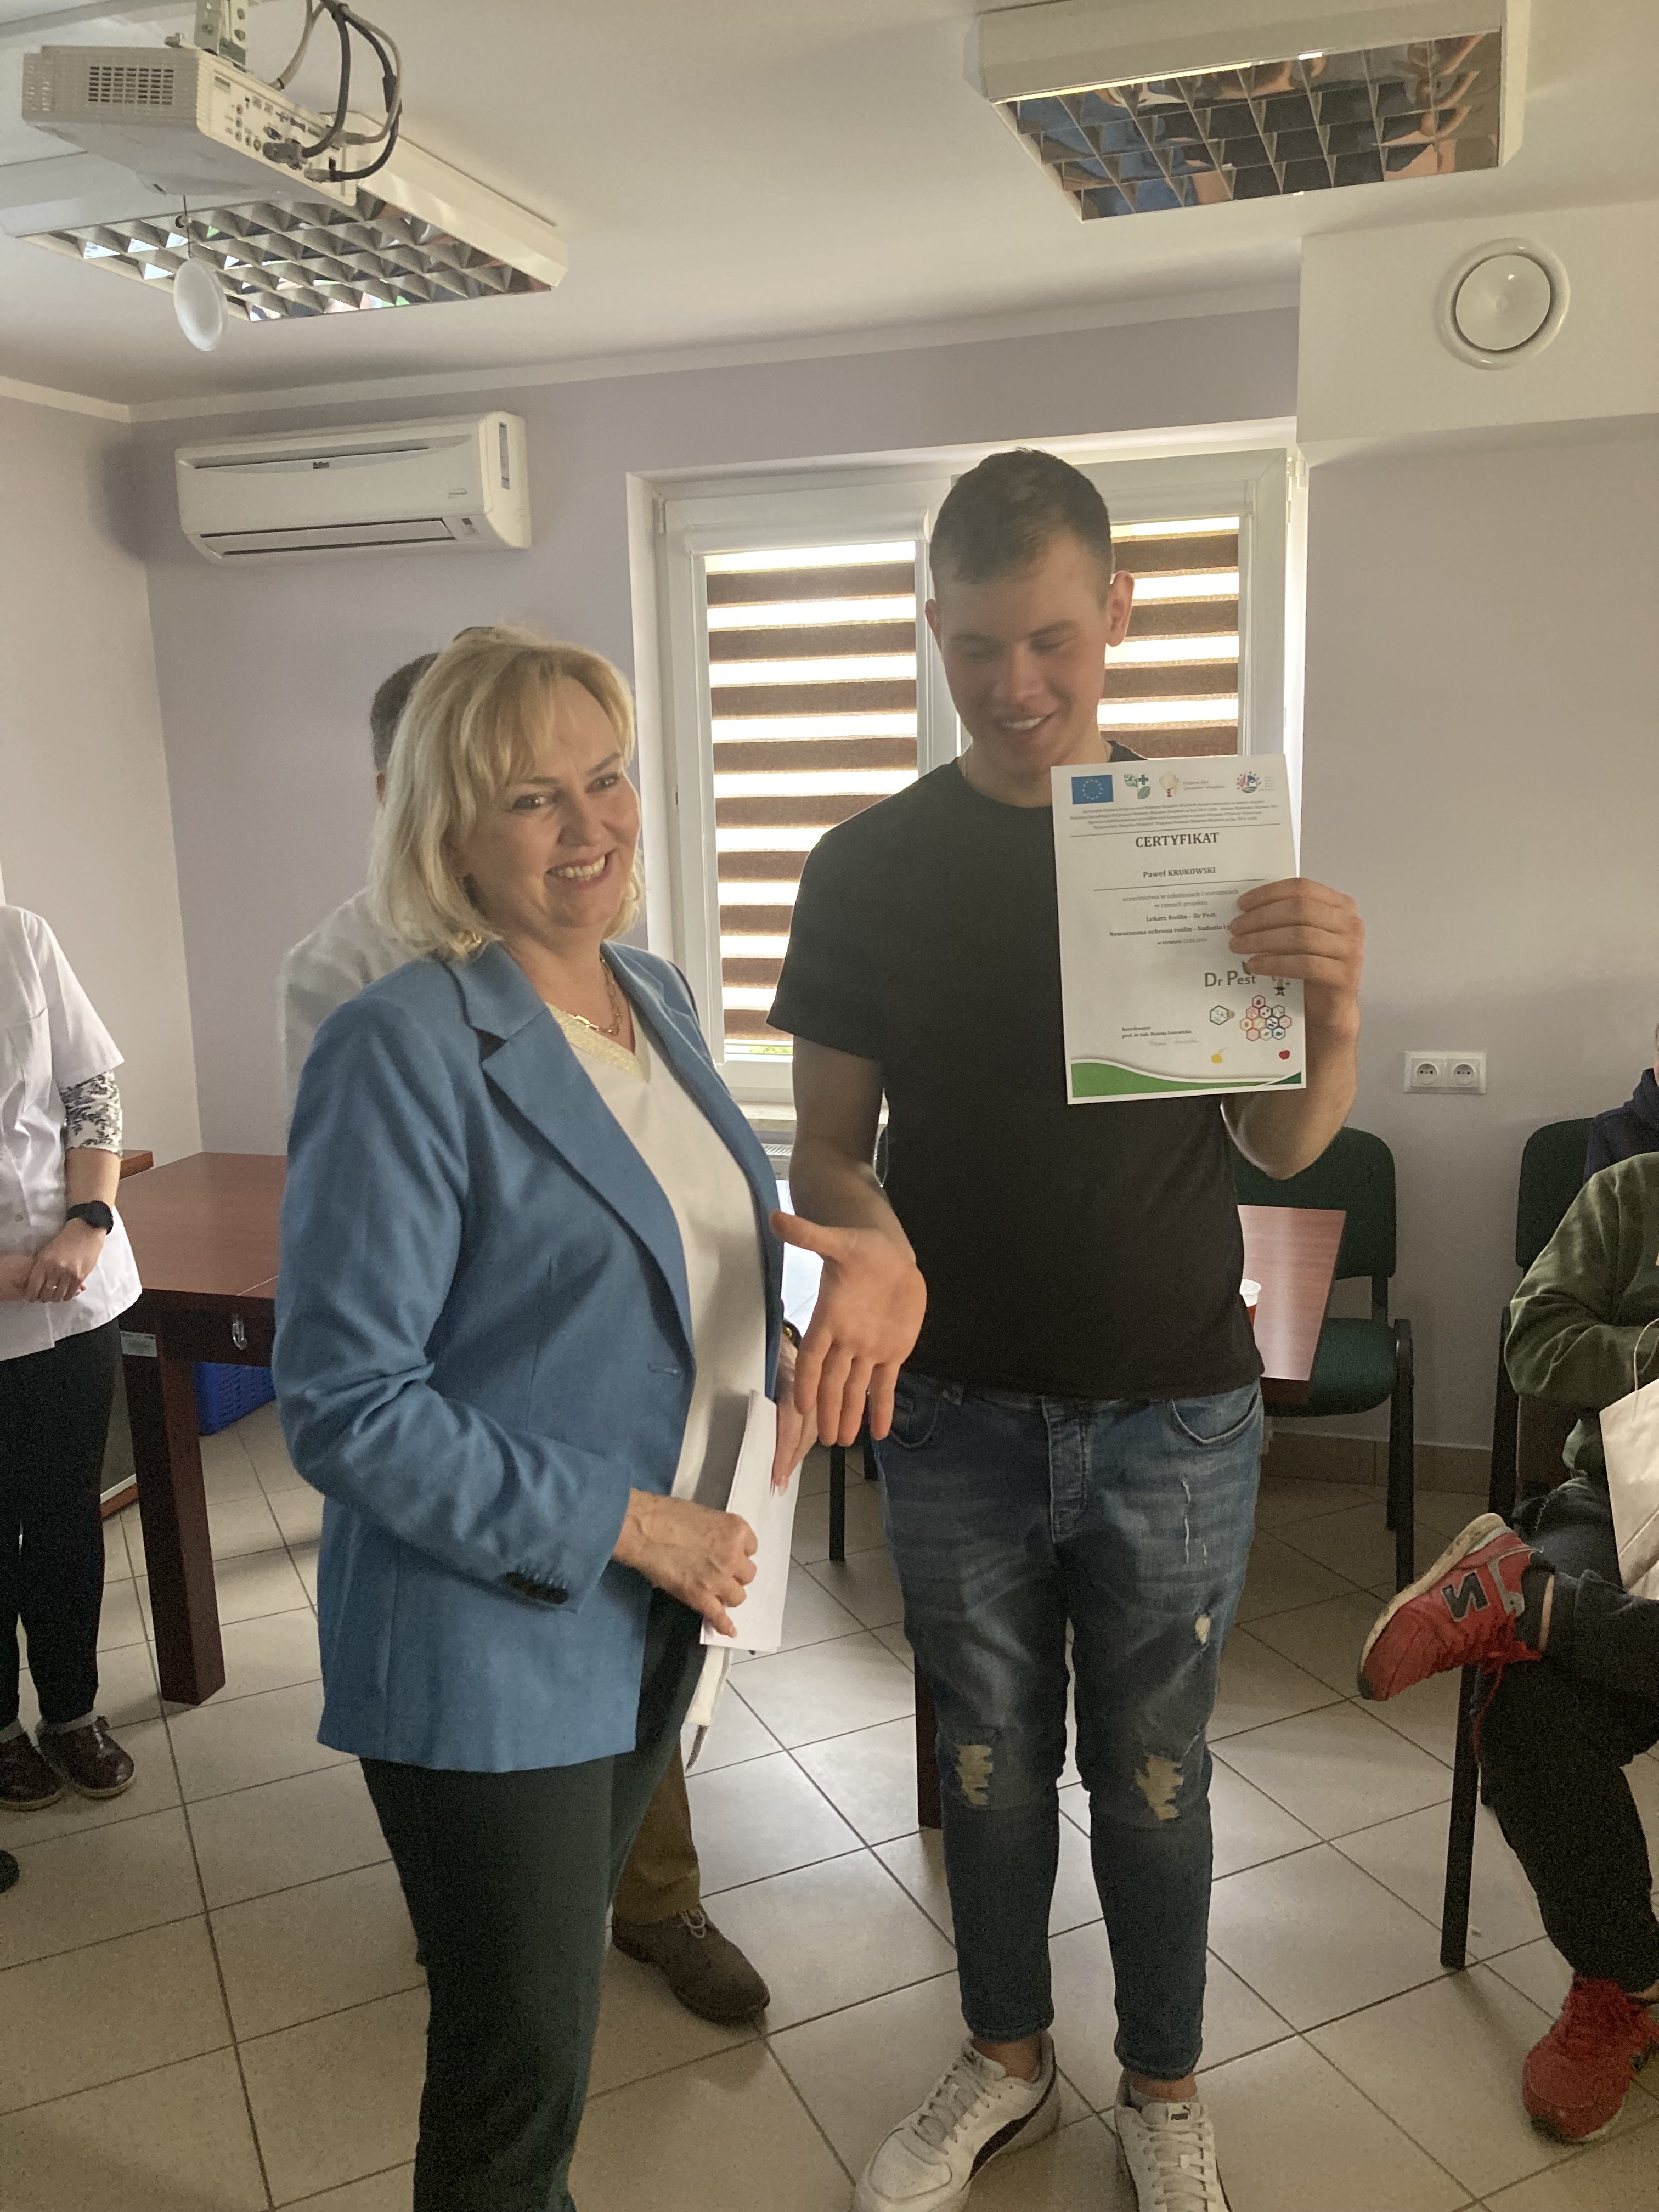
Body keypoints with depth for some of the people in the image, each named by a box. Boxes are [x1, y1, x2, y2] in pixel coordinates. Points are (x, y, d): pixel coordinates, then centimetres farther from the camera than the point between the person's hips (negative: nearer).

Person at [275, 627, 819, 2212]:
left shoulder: (657, 994, 3)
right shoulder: (400, 1050, -21)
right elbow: (346, 1408, -22)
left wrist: (767, 1361, -1)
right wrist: (628, 1524, -21)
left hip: (654, 1604, 7)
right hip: (489, 1638, -7)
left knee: (563, 1971, 28)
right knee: (520, 2069, 11)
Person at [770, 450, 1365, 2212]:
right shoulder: (867, 871, -3)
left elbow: (1278, 1145, -3)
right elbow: (825, 1143, -2)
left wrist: (1331, 1018, -25)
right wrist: (867, 1246, -24)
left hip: (1172, 1416, 0)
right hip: (956, 1409, 1)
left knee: (1153, 1774, 16)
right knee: (990, 1761, 19)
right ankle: (1006, 2061, 44)